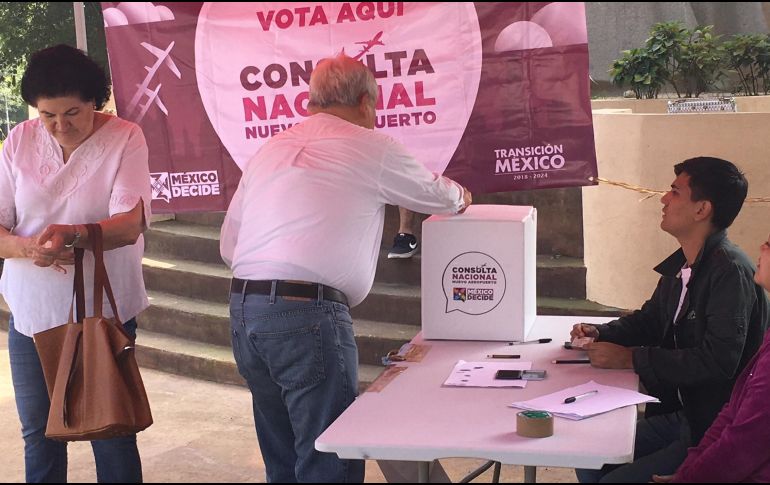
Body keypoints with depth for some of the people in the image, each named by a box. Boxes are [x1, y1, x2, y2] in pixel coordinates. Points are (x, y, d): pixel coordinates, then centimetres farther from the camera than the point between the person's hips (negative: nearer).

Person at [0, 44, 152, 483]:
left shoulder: (125, 138, -9)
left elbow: (129, 226, -19)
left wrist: (72, 234, -38)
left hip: (103, 313, -3)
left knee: (112, 435, 7)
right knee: (39, 435, 13)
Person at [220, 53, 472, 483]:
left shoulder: (271, 150, 17)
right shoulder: (369, 146, 0)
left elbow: (229, 245, 17)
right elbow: (436, 194, 15)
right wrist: (460, 197, 37)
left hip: (242, 309, 7)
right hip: (308, 314, -7)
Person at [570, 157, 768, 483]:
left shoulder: (729, 271, -20)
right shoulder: (680, 264, 9)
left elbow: (718, 361, -28)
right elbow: (650, 319, 24)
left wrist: (631, 358, -20)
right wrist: (601, 333, 4)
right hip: (680, 414, 9)